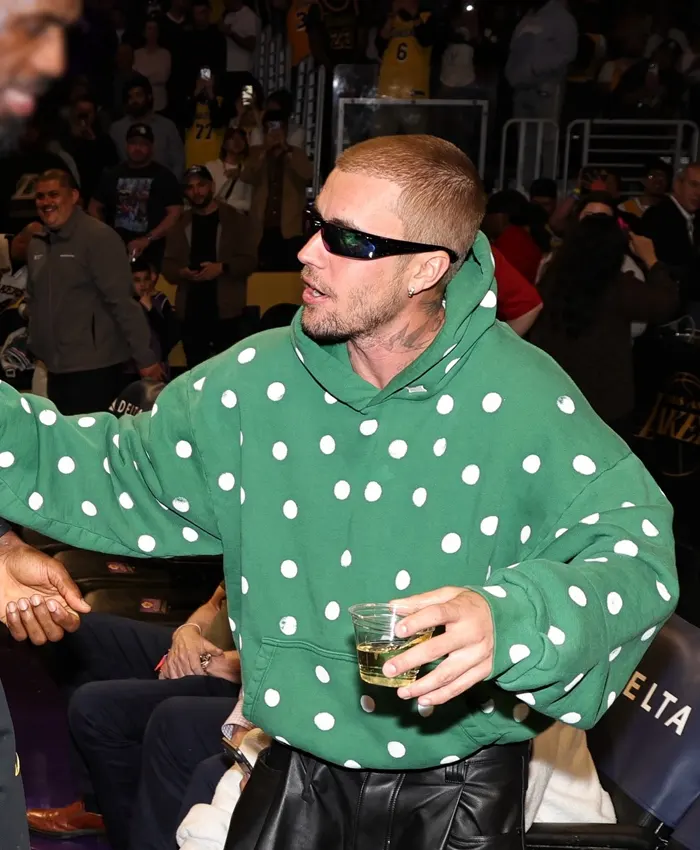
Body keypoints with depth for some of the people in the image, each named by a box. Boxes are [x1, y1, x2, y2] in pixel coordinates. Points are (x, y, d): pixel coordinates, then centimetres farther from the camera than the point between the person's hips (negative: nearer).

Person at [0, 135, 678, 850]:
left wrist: (510, 619, -42)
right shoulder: (257, 381, -6)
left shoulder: (523, 397, -18)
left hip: (458, 782, -2)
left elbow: (636, 538, -24)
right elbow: (122, 477, 1)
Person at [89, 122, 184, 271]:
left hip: (151, 256, -3)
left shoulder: (163, 176, 3)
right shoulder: (113, 175, 14)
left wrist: (147, 239, -16)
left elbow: (175, 213, -6)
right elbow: (94, 208, 20)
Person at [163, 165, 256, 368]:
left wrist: (222, 268, -20)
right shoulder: (181, 224, 14)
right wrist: (181, 272, -12)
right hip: (191, 311, 4)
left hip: (226, 311, -4)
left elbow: (249, 260, -3)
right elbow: (168, 265, 11)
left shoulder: (236, 219, 3)